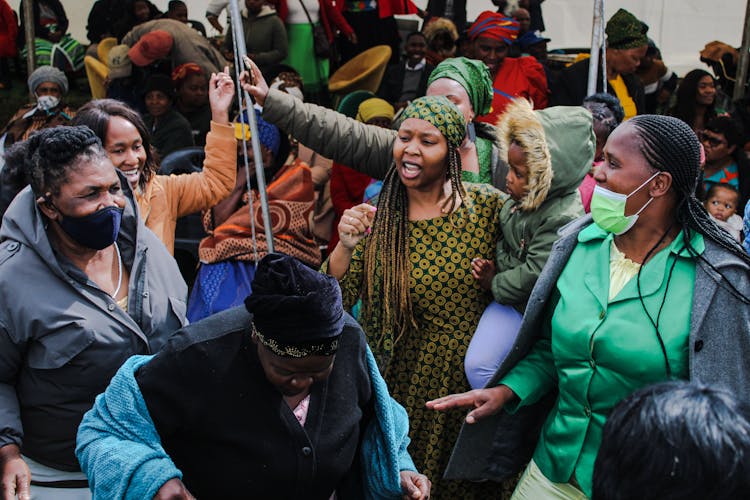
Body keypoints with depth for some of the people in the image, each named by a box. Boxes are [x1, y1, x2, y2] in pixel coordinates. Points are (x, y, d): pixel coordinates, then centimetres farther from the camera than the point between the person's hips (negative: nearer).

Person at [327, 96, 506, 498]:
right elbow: (336, 302, -10)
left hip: (473, 381, -1)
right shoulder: (377, 217, -5)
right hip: (403, 383, 1)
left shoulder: (487, 206, -10)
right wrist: (345, 246, -26)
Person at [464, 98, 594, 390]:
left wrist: (495, 284, -12)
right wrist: (491, 265, 2)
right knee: (476, 365, -2)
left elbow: (534, 275, -26)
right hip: (510, 302, 7)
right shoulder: (523, 198, 2)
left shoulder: (563, 218, -26)